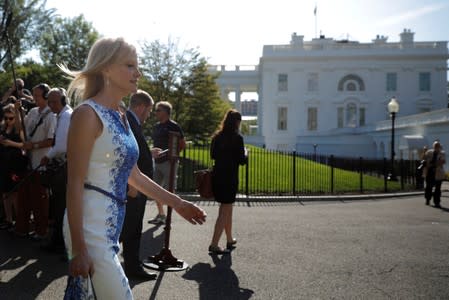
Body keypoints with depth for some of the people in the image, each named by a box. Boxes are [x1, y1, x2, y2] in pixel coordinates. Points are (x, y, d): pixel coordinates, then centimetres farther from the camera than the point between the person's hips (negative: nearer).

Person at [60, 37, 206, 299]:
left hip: (111, 226, 8)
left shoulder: (121, 116, 13)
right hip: (91, 229, -8)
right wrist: (78, 249, -18)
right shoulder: (88, 114, -12)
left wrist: (177, 203, 20)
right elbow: (75, 184, -15)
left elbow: (133, 175, 20)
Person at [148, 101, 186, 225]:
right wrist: (154, 152, 7)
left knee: (168, 190, -4)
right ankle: (160, 214, 23)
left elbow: (182, 145, -7)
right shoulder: (156, 126, 14)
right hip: (157, 162, 8)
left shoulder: (173, 126, -7)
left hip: (168, 162, -8)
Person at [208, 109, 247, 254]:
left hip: (217, 176, 7)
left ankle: (230, 240, 31)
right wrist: (245, 153, 9)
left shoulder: (217, 137, 6)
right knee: (224, 211, -1)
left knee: (227, 209, 20)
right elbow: (242, 160, -11)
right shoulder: (237, 138, -13)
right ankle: (214, 245, -3)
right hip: (230, 177, -7)